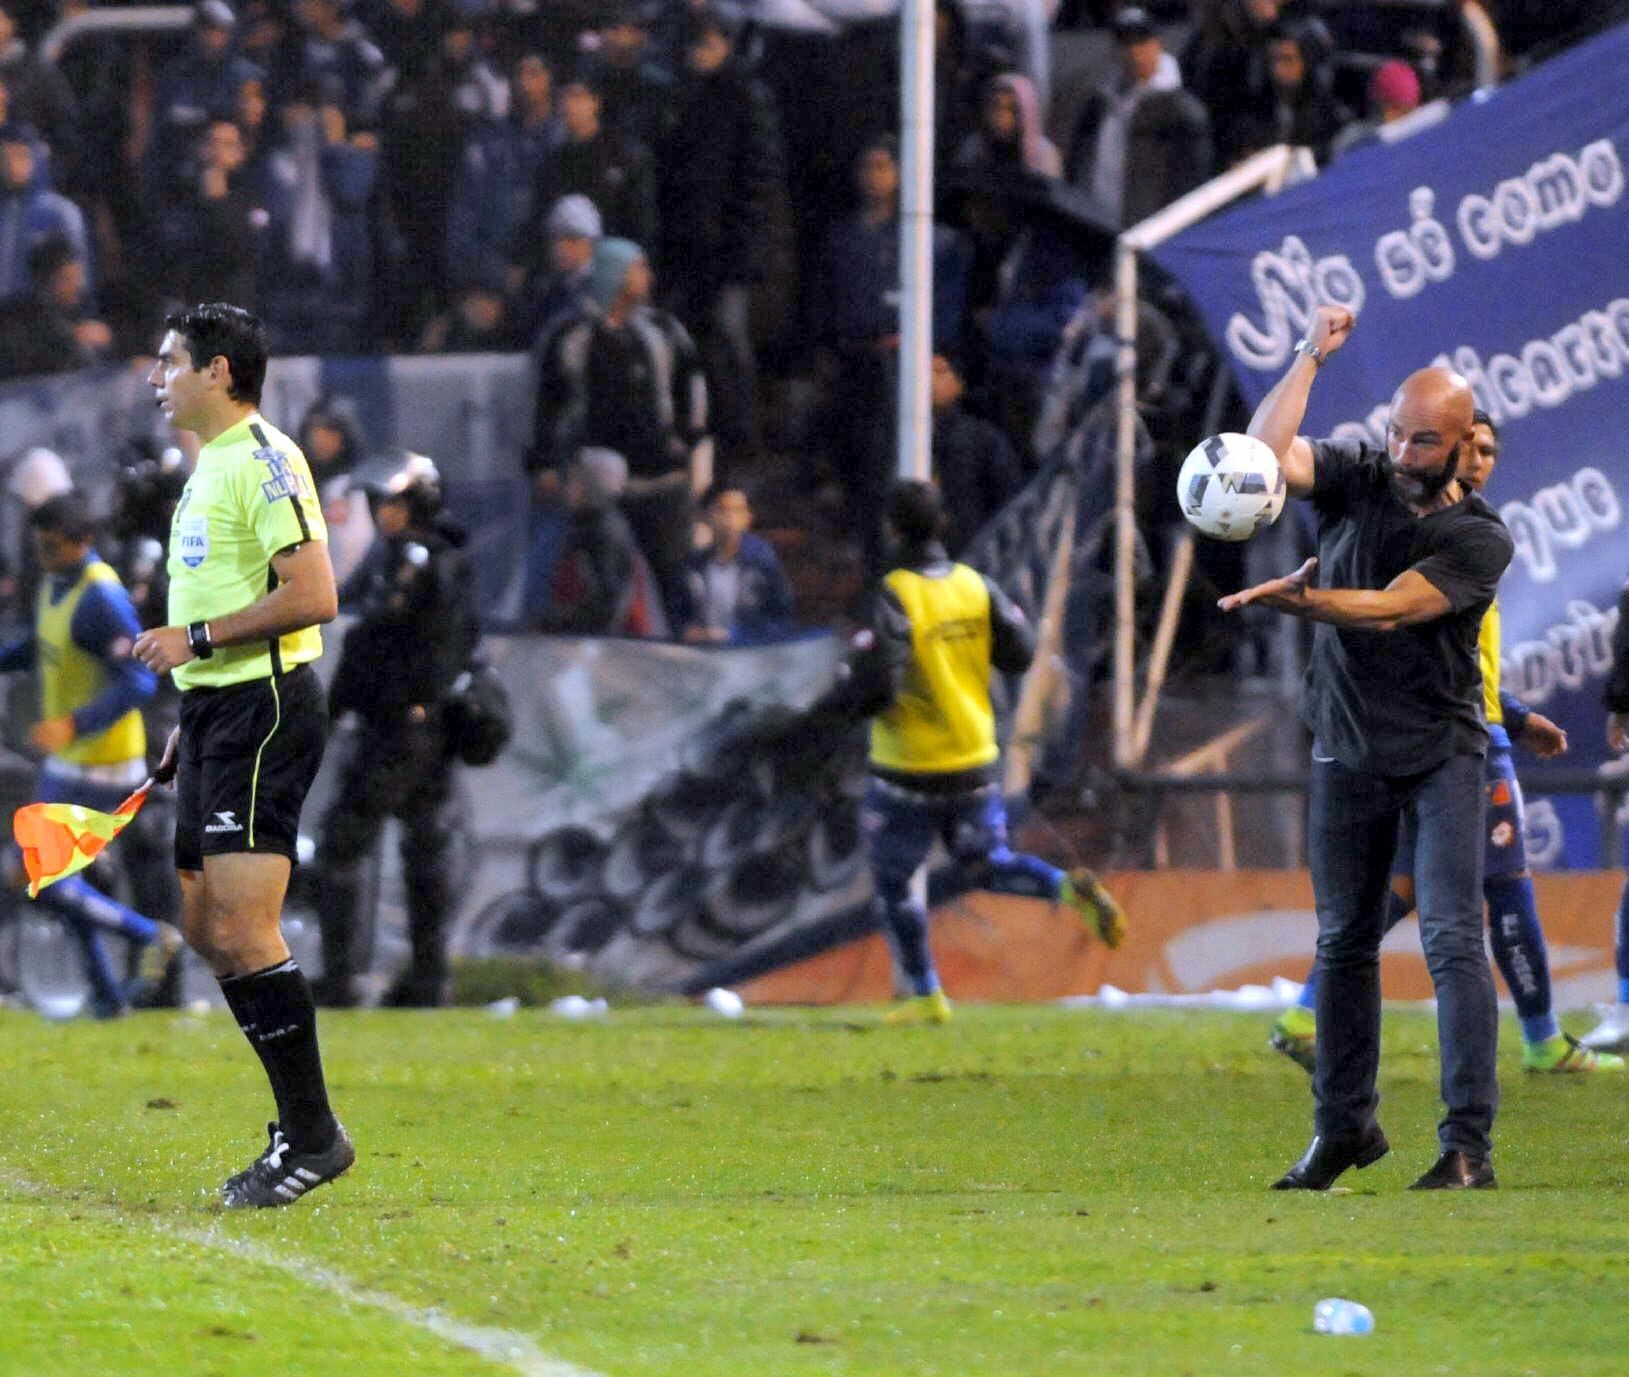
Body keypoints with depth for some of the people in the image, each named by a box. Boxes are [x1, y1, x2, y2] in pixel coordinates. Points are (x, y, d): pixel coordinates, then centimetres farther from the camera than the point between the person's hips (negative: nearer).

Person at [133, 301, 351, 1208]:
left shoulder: (263, 462, -13)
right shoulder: (211, 467, 18)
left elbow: (312, 595, -22)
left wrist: (196, 639, -19)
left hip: (264, 708, -10)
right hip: (217, 712, 10)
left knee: (243, 928, -14)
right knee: (207, 927, 10)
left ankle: (312, 1135, -9)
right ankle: (304, 1122, 15)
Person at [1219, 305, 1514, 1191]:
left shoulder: (1478, 538, -9)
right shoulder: (1356, 479, 2)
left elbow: (1388, 610, -22)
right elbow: (1266, 454, -14)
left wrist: (1295, 598, -37)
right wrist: (1310, 357, -20)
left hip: (1439, 752, -4)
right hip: (1348, 752, 4)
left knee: (1452, 940, -13)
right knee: (1343, 943, 9)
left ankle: (1468, 1143, -16)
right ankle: (1345, 1126, 20)